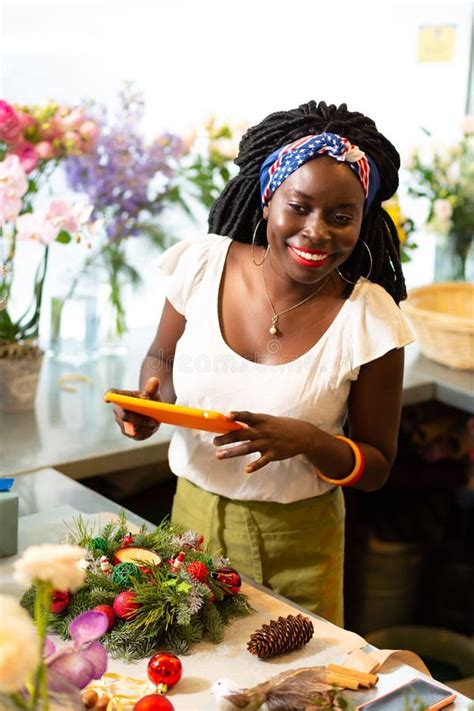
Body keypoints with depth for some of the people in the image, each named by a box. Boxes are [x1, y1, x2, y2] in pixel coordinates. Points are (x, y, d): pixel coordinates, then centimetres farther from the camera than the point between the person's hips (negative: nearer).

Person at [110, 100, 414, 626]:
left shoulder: (370, 319, -17)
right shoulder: (202, 265, -11)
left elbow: (376, 468, -8)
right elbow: (162, 358, 8)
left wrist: (309, 441, -27)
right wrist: (152, 400, -14)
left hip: (296, 545, -2)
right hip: (192, 518, 3)